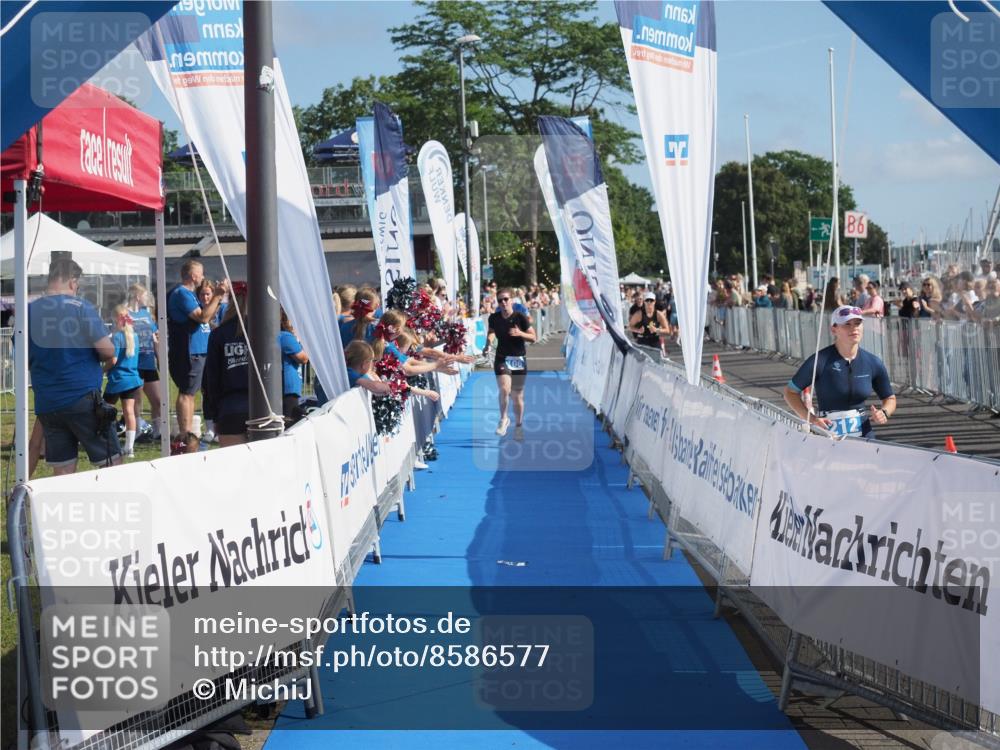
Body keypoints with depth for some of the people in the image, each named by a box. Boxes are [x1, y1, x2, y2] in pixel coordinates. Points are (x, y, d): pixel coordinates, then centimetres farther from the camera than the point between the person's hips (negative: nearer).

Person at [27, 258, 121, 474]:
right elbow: (108, 351, -11)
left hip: (46, 404, 5)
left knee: (62, 471, 7)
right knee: (113, 463, 4)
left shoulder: (30, 312, 5)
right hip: (82, 398, -5)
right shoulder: (80, 308, -9)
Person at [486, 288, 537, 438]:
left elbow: (533, 337, -5)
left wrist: (520, 333, -23)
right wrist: (489, 342, -7)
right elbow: (491, 333, 15)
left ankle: (519, 426, 25)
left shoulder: (520, 317, -10)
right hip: (502, 358, 0)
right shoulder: (494, 318, -4)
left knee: (518, 395, 8)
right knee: (504, 389, -22)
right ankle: (503, 419, -1)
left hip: (519, 360, 0)